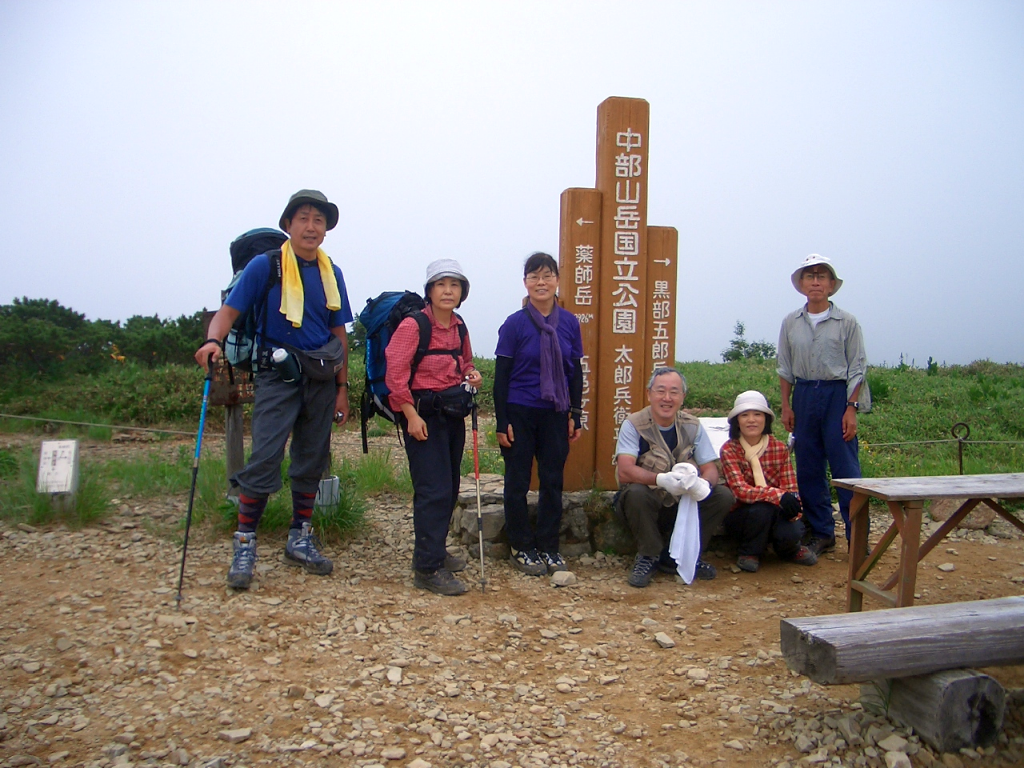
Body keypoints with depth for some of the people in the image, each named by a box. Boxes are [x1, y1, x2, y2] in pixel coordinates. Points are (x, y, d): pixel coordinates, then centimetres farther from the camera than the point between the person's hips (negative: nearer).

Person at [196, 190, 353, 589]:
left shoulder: (332, 274, 9)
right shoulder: (265, 266, -3)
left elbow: (339, 334, 12)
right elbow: (230, 310, -7)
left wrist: (342, 388, 8)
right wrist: (214, 340, -29)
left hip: (322, 377, 5)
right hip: (278, 375, -4)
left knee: (311, 462, 10)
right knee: (264, 460, -12)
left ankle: (300, 539, 23)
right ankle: (244, 545, 0)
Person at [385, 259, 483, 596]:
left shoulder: (459, 328, 8)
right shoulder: (413, 325, -13)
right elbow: (395, 375, -16)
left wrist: (472, 376, 1)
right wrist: (411, 415, -19)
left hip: (454, 414, 7)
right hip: (424, 414, -7)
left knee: (450, 488, 14)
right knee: (434, 491, -9)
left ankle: (435, 550, 31)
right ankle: (427, 568, -2)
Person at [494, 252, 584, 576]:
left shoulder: (569, 323, 3)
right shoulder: (514, 324, -6)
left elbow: (575, 372, 9)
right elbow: (501, 376, -5)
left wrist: (575, 415, 5)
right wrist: (502, 422, -8)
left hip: (555, 415, 3)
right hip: (520, 414, -3)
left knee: (553, 481, 8)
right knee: (518, 482, 7)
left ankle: (548, 546, 22)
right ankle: (521, 547, 21)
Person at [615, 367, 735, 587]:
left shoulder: (692, 427, 0)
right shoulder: (633, 425, -13)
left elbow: (710, 469, -6)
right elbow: (625, 471, -26)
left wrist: (704, 484, -31)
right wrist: (661, 480, -43)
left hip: (683, 503, 4)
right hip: (646, 503, -4)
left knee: (723, 496, -16)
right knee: (636, 493, -35)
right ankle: (649, 557, -10)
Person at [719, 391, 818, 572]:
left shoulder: (779, 448, -2)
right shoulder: (729, 450, -13)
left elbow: (790, 488, -8)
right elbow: (740, 490, -25)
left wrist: (794, 508, -30)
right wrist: (778, 495, -41)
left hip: (775, 515, 2)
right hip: (741, 516, -2)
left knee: (792, 532, -30)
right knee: (762, 508, -34)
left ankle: (789, 550, 9)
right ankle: (750, 553, -5)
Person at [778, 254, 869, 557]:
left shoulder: (846, 322, -1)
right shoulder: (791, 323, 8)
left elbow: (857, 368, -1)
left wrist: (851, 409, -8)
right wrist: (786, 405, 5)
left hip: (837, 395, -3)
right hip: (804, 395, 3)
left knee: (846, 469, -5)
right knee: (808, 469, 6)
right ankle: (821, 532, 18)